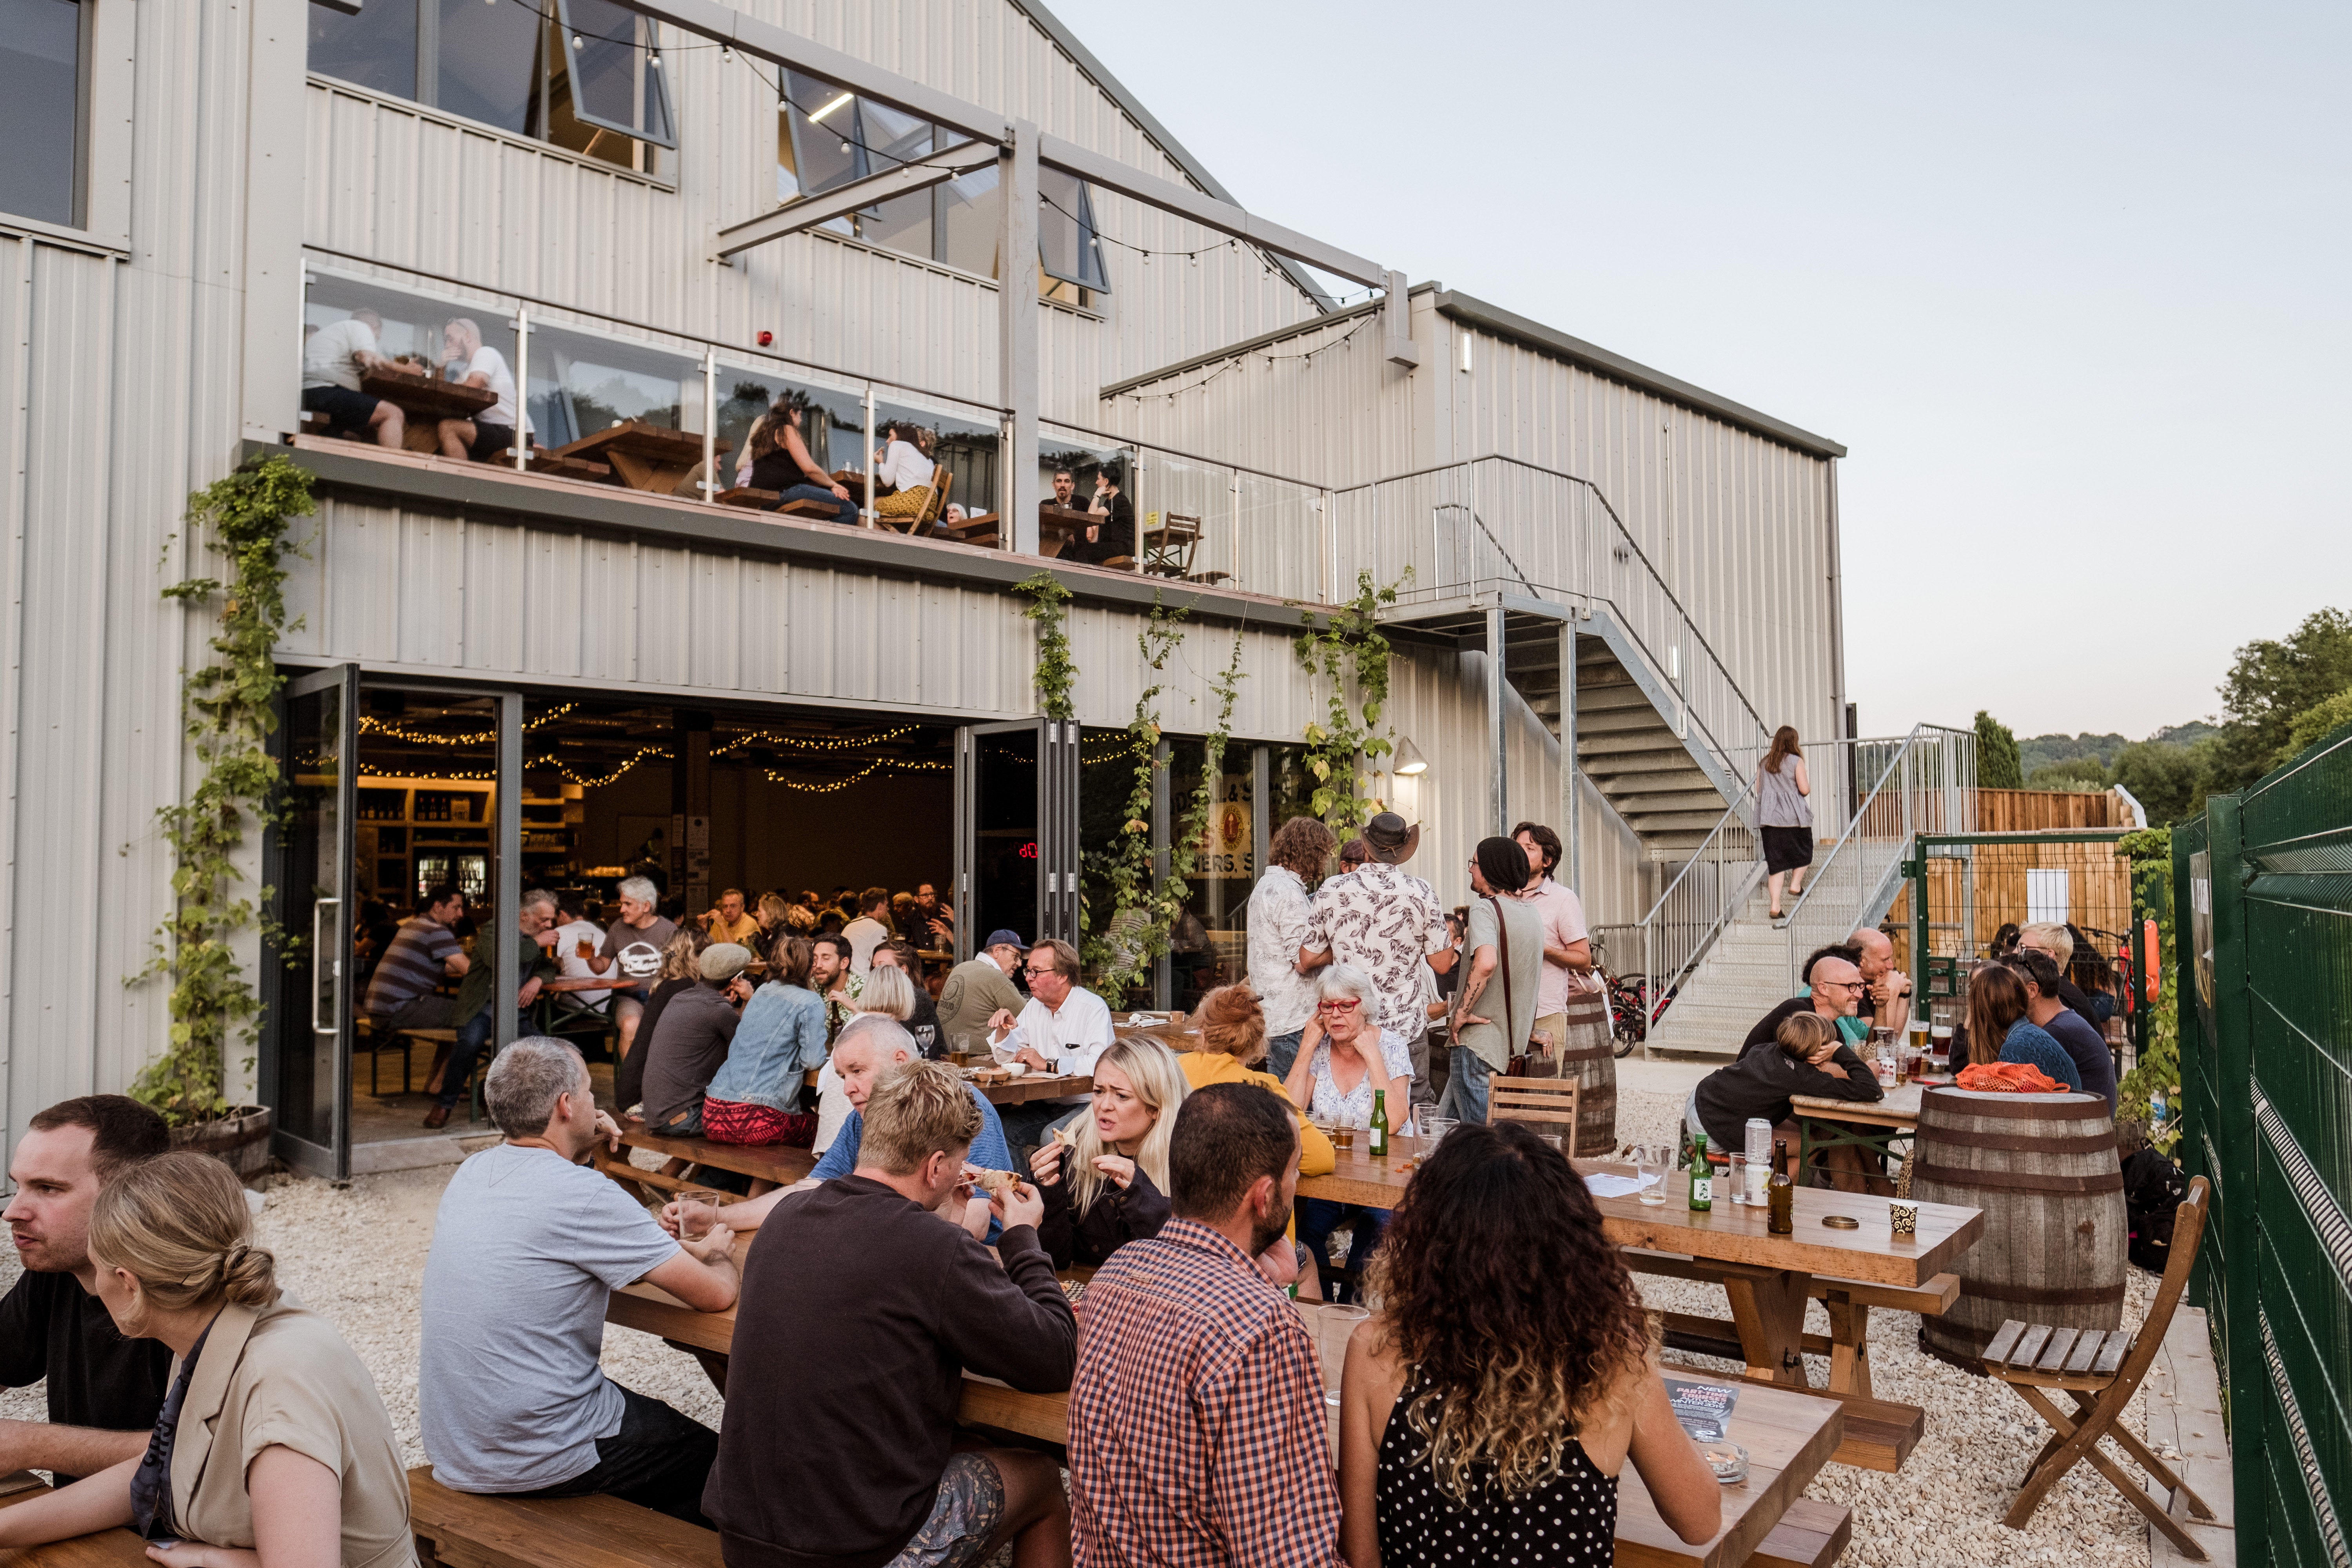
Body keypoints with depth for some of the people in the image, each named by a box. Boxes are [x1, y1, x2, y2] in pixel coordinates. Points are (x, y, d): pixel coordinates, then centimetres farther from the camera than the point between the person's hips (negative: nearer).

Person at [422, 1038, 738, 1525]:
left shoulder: (472, 1170, 1)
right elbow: (716, 1295, -17)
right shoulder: (584, 1195, -22)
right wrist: (715, 1254, 5)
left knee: (652, 1415, 29)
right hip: (538, 1461, -8)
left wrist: (576, 1150, 12)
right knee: (713, 1458, 14)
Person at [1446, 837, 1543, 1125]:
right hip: (1512, 1045, 9)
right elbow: (1534, 981, 23)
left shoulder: (1485, 908, -14)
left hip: (1478, 1042, -9)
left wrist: (1462, 1012, -21)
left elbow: (1485, 963, -32)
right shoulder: (1533, 917, 12)